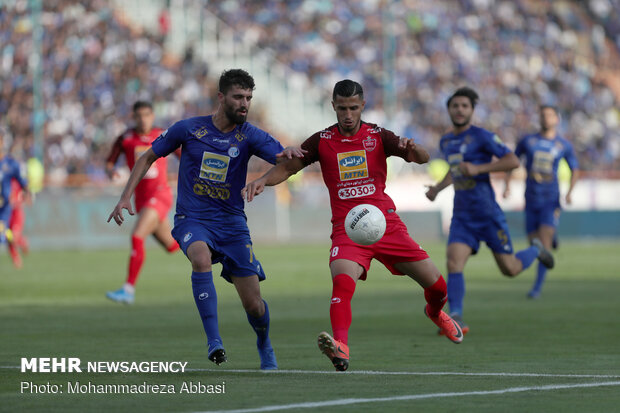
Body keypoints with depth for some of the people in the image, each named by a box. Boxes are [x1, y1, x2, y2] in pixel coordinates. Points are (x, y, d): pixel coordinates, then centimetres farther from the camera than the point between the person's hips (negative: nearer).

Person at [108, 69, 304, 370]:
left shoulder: (250, 136, -2)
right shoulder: (188, 129, -3)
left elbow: (284, 161, -15)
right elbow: (148, 157, 9)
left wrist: (289, 152, -39)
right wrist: (126, 197, 1)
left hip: (232, 223, 1)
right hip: (192, 219, -1)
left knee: (253, 303, -2)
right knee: (201, 257, -37)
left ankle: (264, 346, 32)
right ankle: (214, 340, -32)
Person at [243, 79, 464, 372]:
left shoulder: (377, 136, 2)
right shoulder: (322, 141, 3)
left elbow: (422, 158, -7)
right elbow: (288, 167, 7)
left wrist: (413, 149, -31)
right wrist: (262, 181, -13)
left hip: (386, 224, 1)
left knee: (436, 285, 6)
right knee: (342, 280, -33)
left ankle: (435, 313, 42)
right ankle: (340, 347, -46)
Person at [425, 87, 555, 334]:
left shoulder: (482, 137, -8)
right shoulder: (446, 142, 14)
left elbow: (513, 161, -15)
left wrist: (478, 168, -22)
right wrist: (437, 188, 22)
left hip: (487, 213, -5)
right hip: (461, 216, 5)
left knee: (510, 269, 1)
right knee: (454, 263, -17)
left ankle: (536, 250, 34)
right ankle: (456, 320, -20)